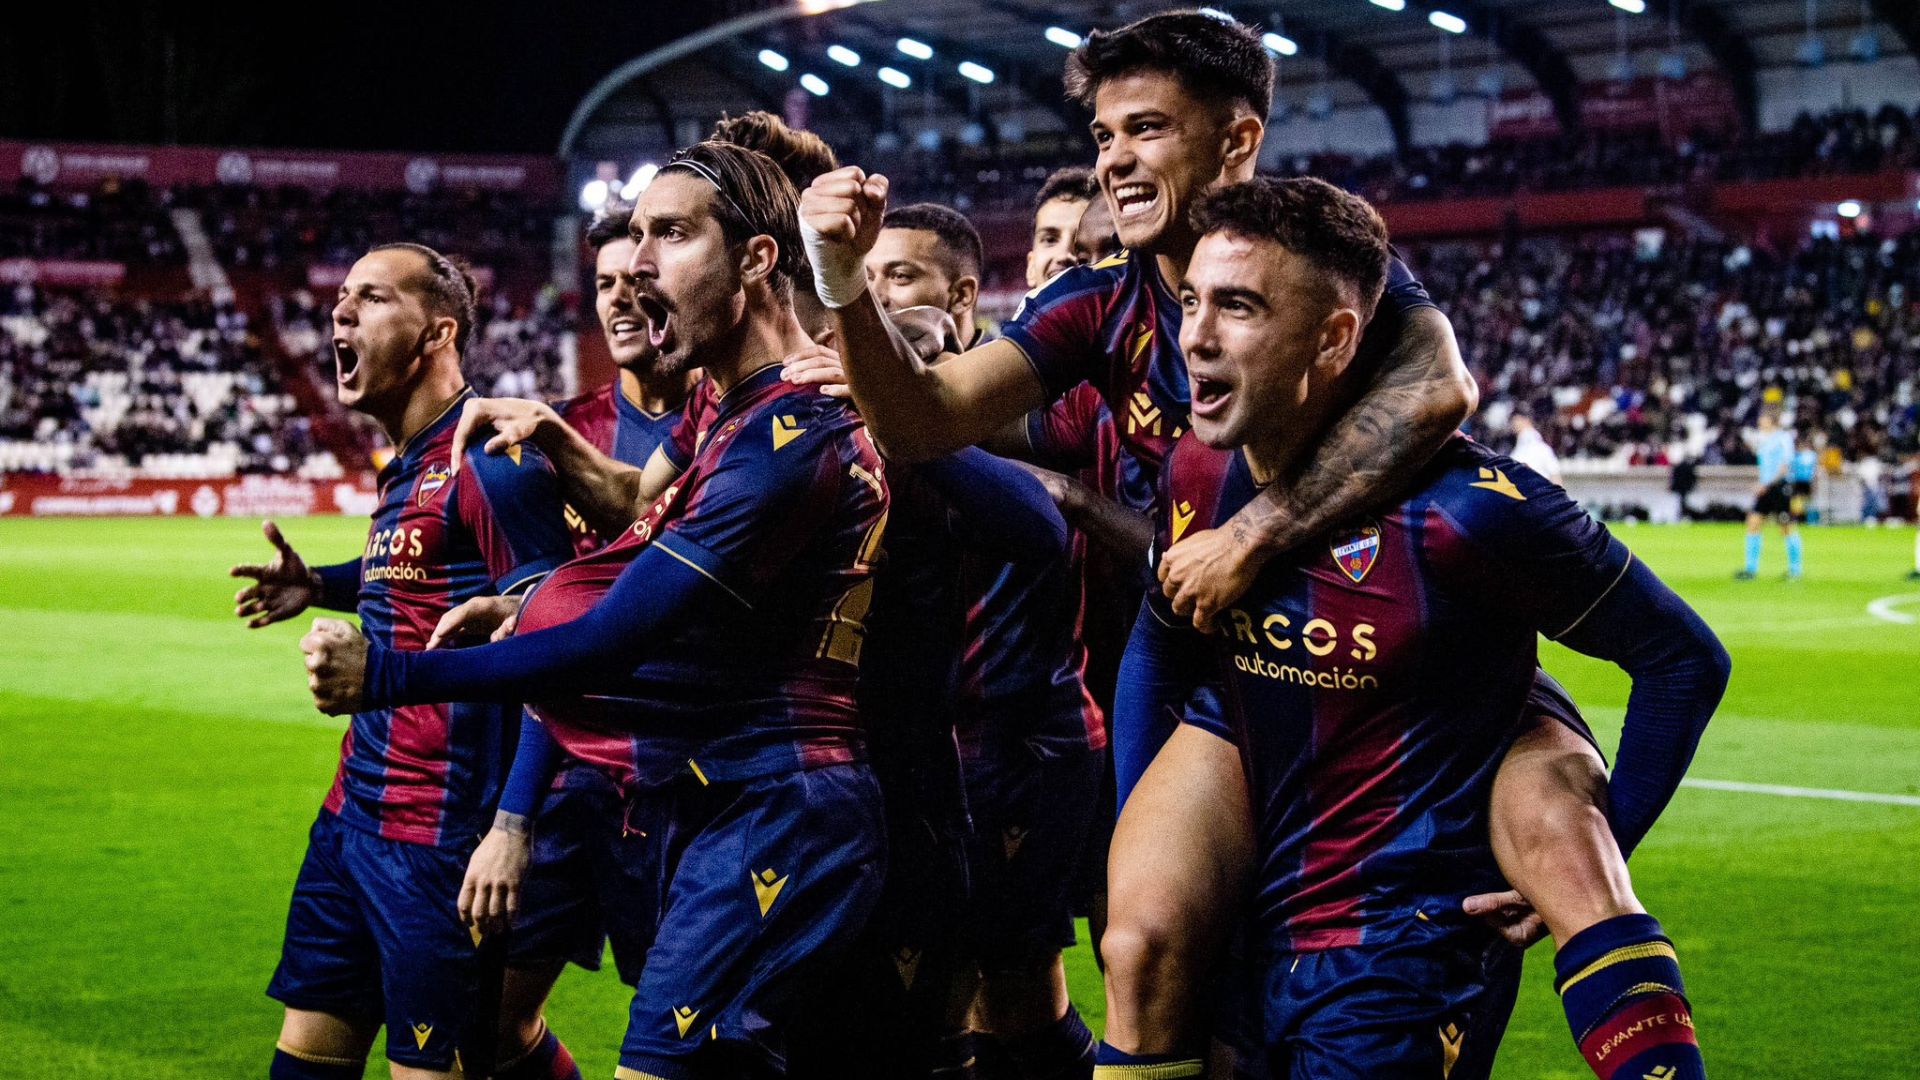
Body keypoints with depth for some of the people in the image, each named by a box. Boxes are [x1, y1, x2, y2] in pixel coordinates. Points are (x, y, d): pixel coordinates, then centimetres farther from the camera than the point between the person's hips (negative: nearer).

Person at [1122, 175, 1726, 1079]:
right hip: (1266, 936, 6)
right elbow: (1160, 659, 16)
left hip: (1409, 960, -6)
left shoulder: (1461, 509, -21)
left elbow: (1684, 659, -11)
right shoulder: (1197, 478, -3)